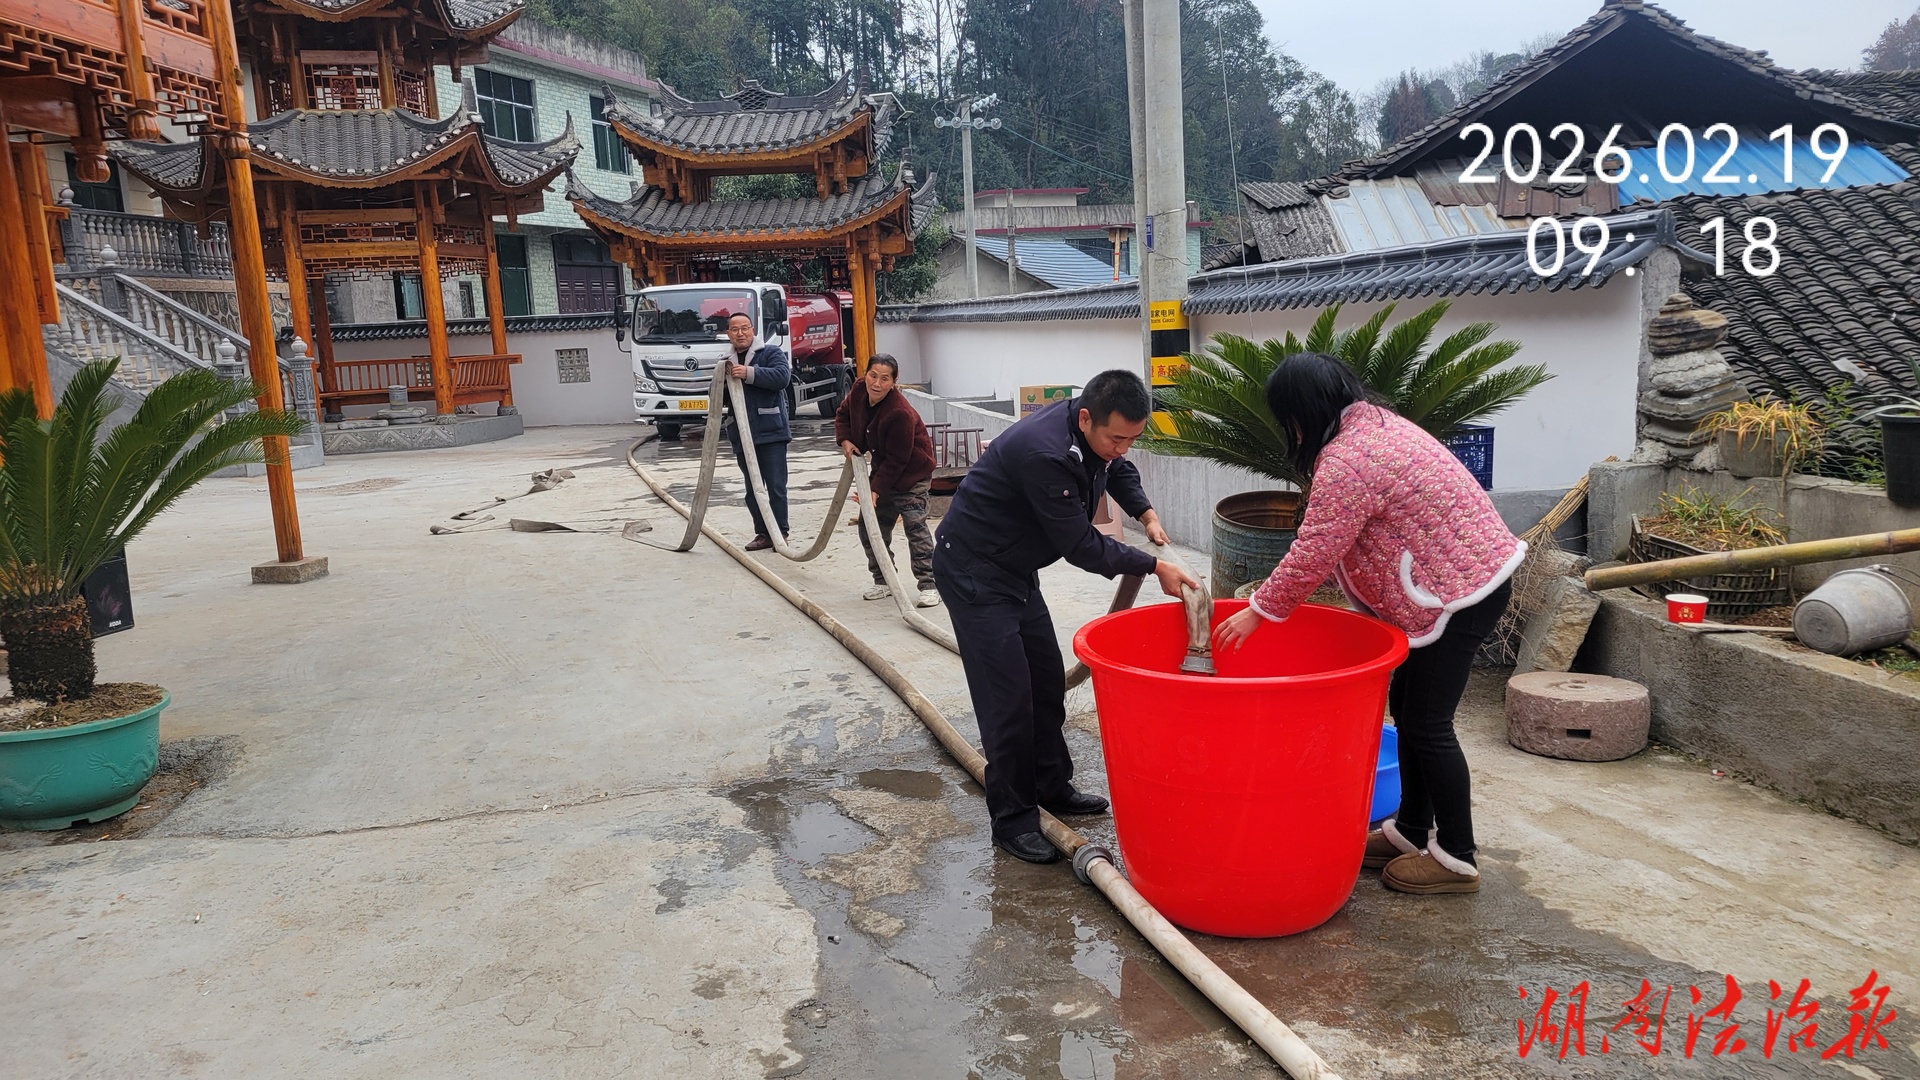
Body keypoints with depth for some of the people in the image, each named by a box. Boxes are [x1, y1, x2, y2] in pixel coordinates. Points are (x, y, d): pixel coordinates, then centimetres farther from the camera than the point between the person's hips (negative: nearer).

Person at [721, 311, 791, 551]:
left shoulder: (771, 352, 1)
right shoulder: (727, 363, 18)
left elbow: (782, 376, -17)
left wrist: (748, 373, -22)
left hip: (771, 432, -6)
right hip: (742, 435, 6)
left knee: (776, 486, -3)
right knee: (752, 489, 9)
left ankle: (780, 533, 4)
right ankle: (762, 533, 16)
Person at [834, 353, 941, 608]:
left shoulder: (900, 413, -33)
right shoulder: (859, 391, -10)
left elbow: (897, 460, -28)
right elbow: (843, 414, 10)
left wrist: (876, 489, -27)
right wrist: (845, 440, -8)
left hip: (911, 472, -8)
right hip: (883, 468, 8)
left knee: (914, 524, -17)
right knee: (870, 524, 8)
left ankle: (928, 585, -15)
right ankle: (883, 581, 20)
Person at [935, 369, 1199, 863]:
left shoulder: (1095, 431, -6)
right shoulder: (1045, 452, -33)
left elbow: (1119, 469, 19)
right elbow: (1080, 545, -26)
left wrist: (1146, 513, 2)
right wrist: (1154, 567, -20)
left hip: (1016, 568, 9)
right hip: (973, 571, -9)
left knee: (1048, 682, 13)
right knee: (1008, 696, -9)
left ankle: (1054, 788, 28)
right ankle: (1012, 818, 3)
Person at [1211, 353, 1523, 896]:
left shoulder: (1346, 461, -23)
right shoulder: (1377, 423, 10)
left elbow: (1311, 555, -19)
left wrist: (1258, 611, -7)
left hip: (1458, 592, -10)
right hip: (1468, 572, 10)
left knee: (1426, 721, -1)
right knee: (1408, 704, 16)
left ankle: (1457, 858, 12)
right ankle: (1412, 831, 29)